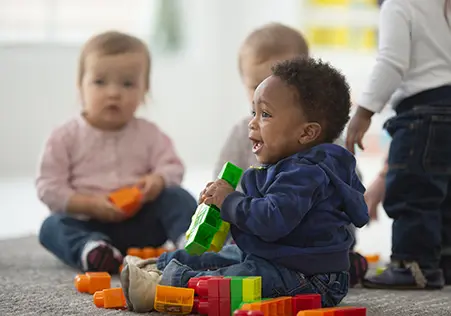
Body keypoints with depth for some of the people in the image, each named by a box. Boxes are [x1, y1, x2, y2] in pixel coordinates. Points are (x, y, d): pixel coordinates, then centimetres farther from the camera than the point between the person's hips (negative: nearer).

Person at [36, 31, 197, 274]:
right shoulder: (66, 137, -1)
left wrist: (158, 180, -21)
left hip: (141, 225, 2)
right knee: (52, 226, -28)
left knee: (177, 197, -18)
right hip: (89, 224, -2)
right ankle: (89, 248, -54)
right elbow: (49, 186, -4)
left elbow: (172, 167, 4)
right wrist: (90, 204, -18)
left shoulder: (148, 134, 6)